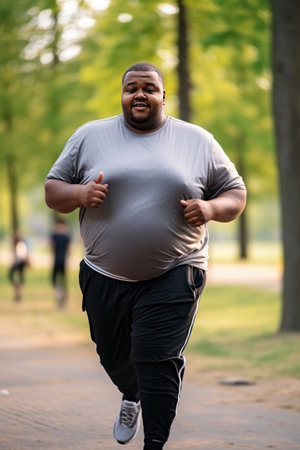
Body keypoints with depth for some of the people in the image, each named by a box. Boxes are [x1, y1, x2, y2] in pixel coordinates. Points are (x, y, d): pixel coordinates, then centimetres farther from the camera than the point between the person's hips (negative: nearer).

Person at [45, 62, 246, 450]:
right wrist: (80, 193, -14)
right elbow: (53, 191, 8)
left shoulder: (198, 141, 3)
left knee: (158, 361, -10)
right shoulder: (89, 137, 5)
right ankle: (131, 396, 51)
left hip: (173, 277, -2)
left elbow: (235, 194, 8)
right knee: (114, 357, 18)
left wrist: (211, 208, -14)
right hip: (104, 277, 3)